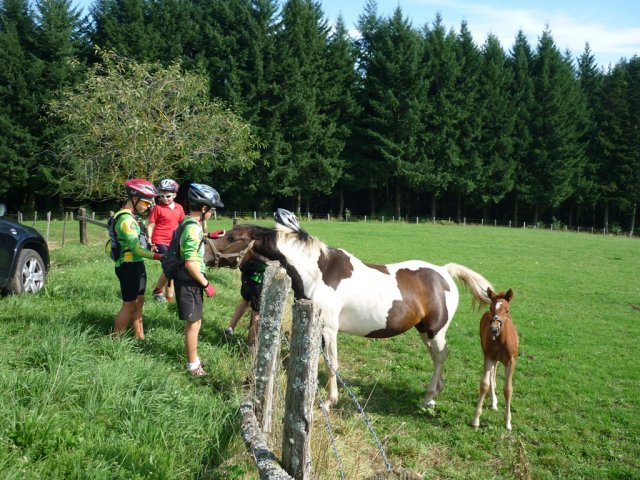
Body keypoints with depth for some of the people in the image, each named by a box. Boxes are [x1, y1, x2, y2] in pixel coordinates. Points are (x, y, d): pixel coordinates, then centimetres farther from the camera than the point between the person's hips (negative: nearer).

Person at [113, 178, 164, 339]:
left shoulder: (131, 216, 12)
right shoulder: (126, 219, -21)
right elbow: (137, 249, -26)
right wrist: (160, 256, -29)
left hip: (136, 265, 10)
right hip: (128, 266, -10)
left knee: (139, 302, 14)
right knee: (129, 305, -1)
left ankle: (139, 337, 23)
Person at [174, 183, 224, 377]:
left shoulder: (188, 223, 8)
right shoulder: (193, 228, -23)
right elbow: (191, 263, -26)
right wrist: (206, 284, -17)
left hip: (187, 280, 10)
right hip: (189, 282, -10)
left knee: (193, 322, 20)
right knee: (194, 323, 2)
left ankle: (193, 359, 33)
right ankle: (193, 365, 14)